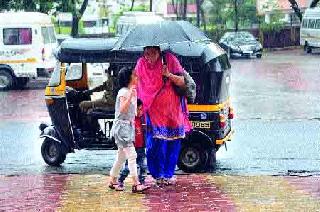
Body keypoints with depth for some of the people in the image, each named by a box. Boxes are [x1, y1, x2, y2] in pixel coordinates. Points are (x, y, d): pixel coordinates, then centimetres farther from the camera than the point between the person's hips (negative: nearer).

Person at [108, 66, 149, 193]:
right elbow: (122, 109, -25)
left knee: (122, 156, 13)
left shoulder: (131, 91, 14)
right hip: (122, 126, -10)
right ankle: (136, 184, -18)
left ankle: (112, 181, 21)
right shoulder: (123, 92, -13)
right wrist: (130, 96, -31)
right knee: (132, 155, -15)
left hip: (128, 126, 10)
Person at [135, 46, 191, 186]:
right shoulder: (141, 65, 0)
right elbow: (137, 85, 10)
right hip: (154, 111, 0)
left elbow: (182, 82, -4)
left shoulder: (169, 60, -4)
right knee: (157, 144, -7)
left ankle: (168, 174, 17)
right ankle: (159, 174, 5)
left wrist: (169, 75, -21)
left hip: (172, 111, 0)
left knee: (173, 144, 4)